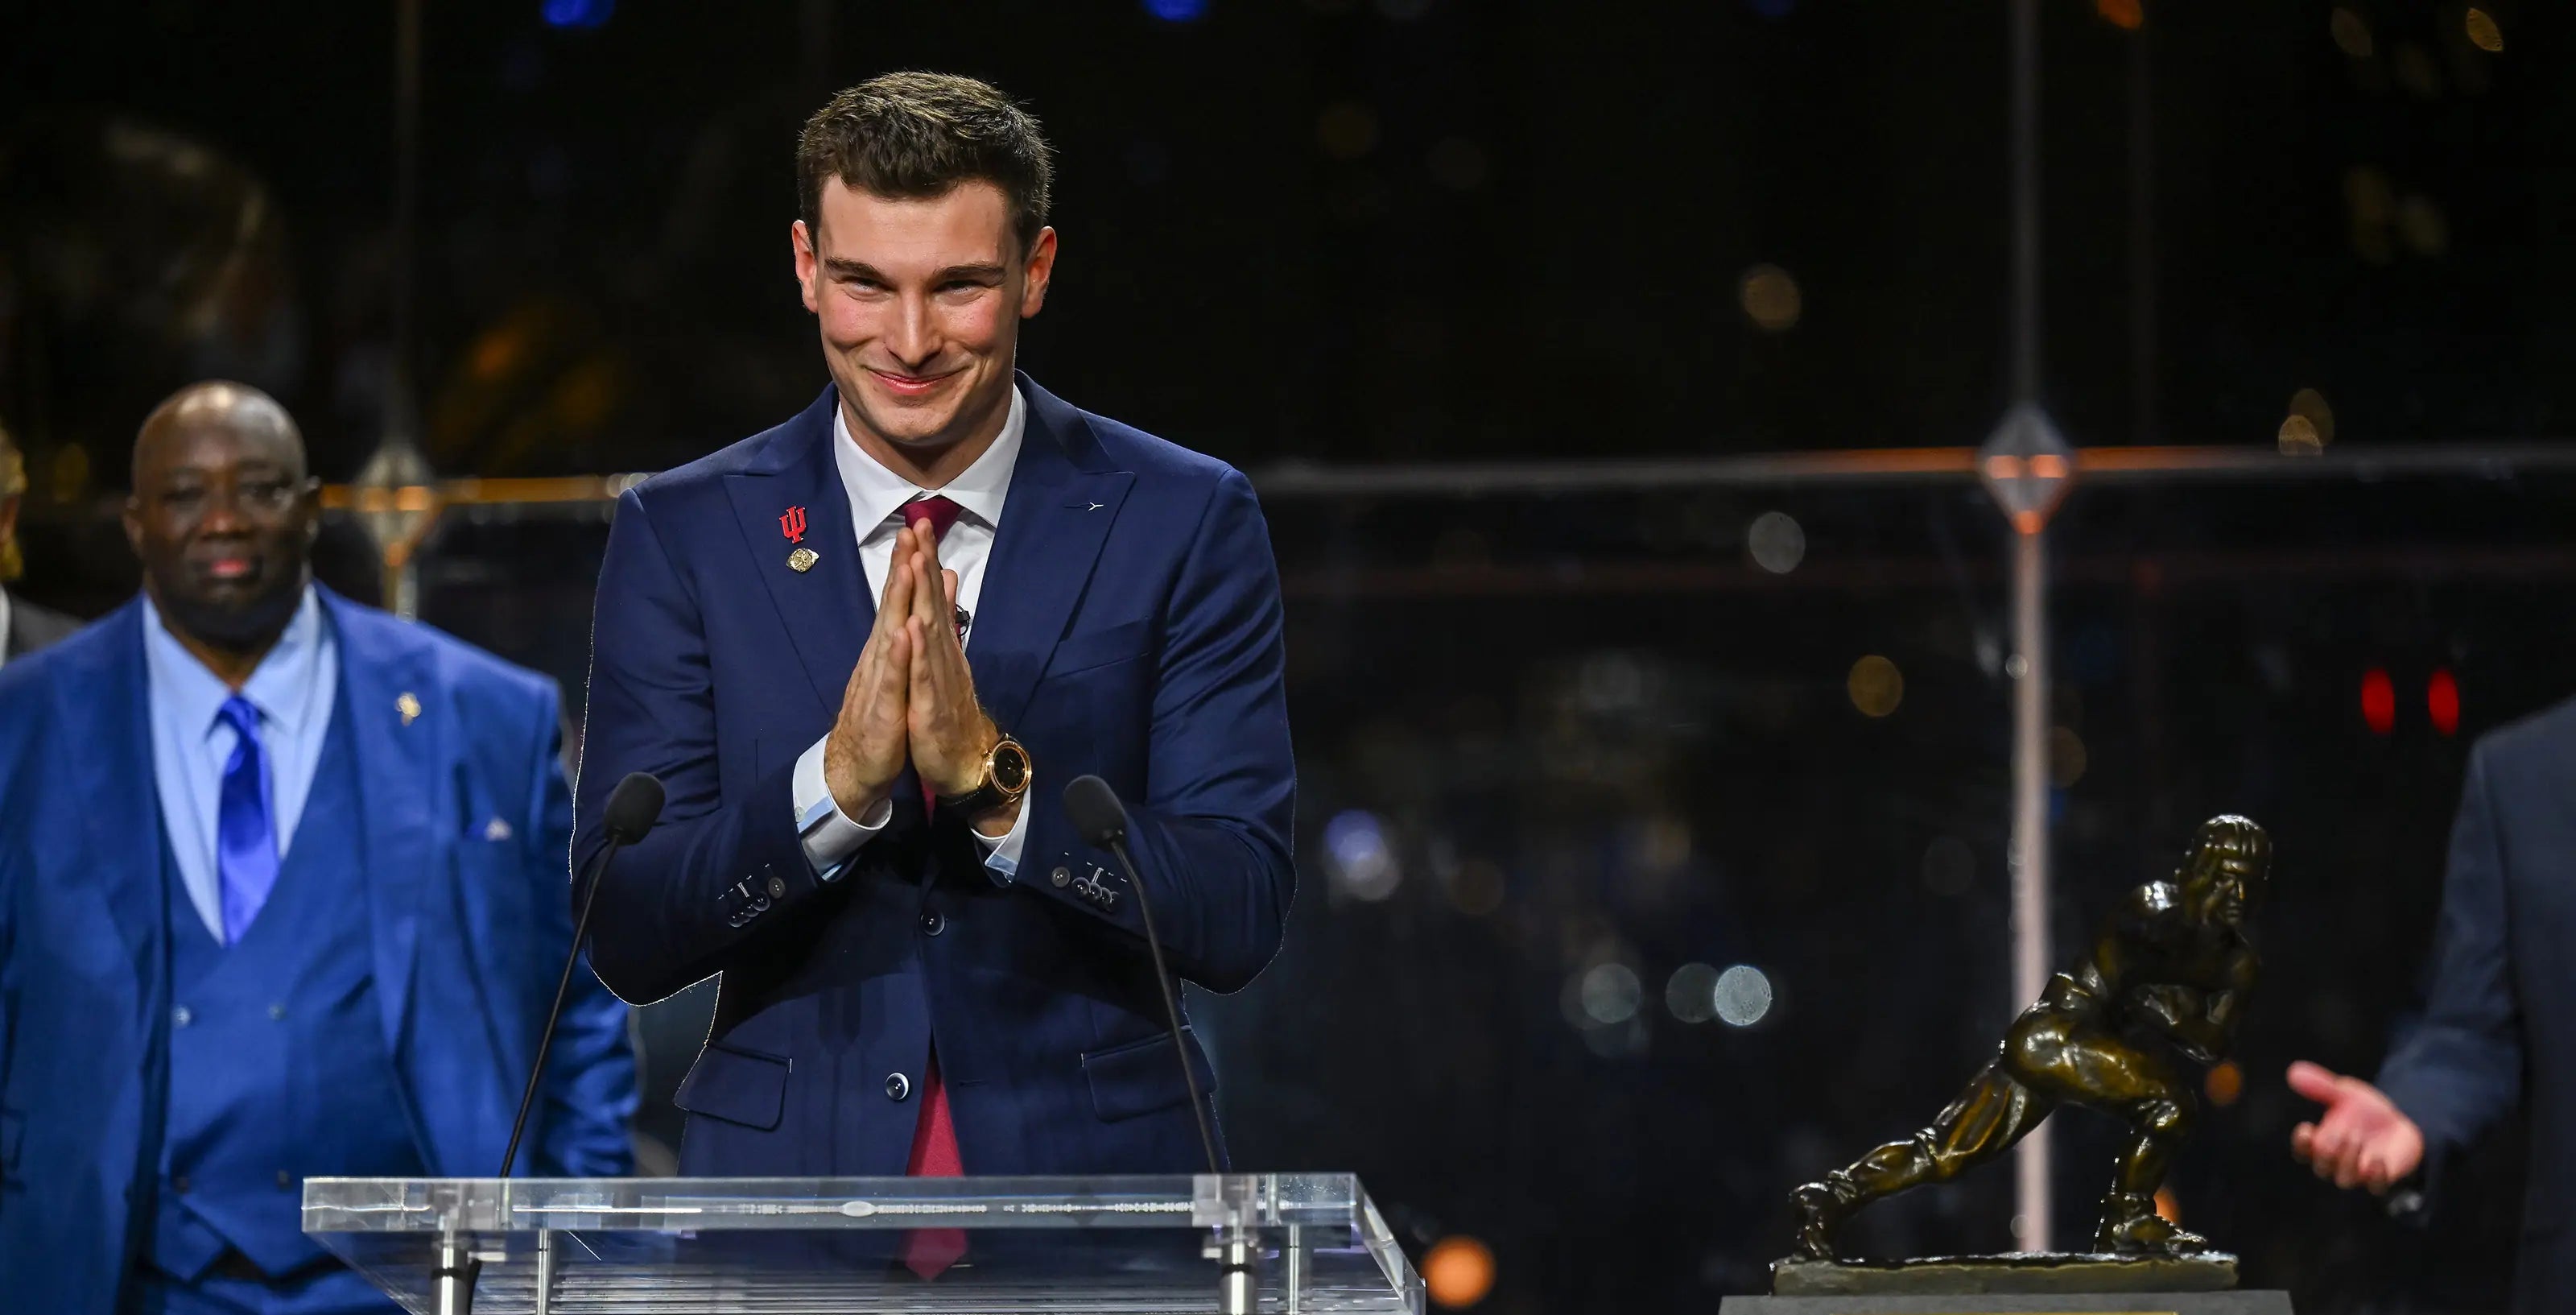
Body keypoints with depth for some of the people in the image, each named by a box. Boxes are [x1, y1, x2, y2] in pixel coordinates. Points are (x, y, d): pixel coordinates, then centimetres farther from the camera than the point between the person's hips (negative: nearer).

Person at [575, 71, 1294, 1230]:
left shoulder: (1184, 524, -3)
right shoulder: (681, 534, 0)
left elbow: (1240, 918, -9)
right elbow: (625, 938, -6)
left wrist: (994, 778, -21)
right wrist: (837, 781, -22)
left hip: (1091, 1180, 0)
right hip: (786, 1182, 1)